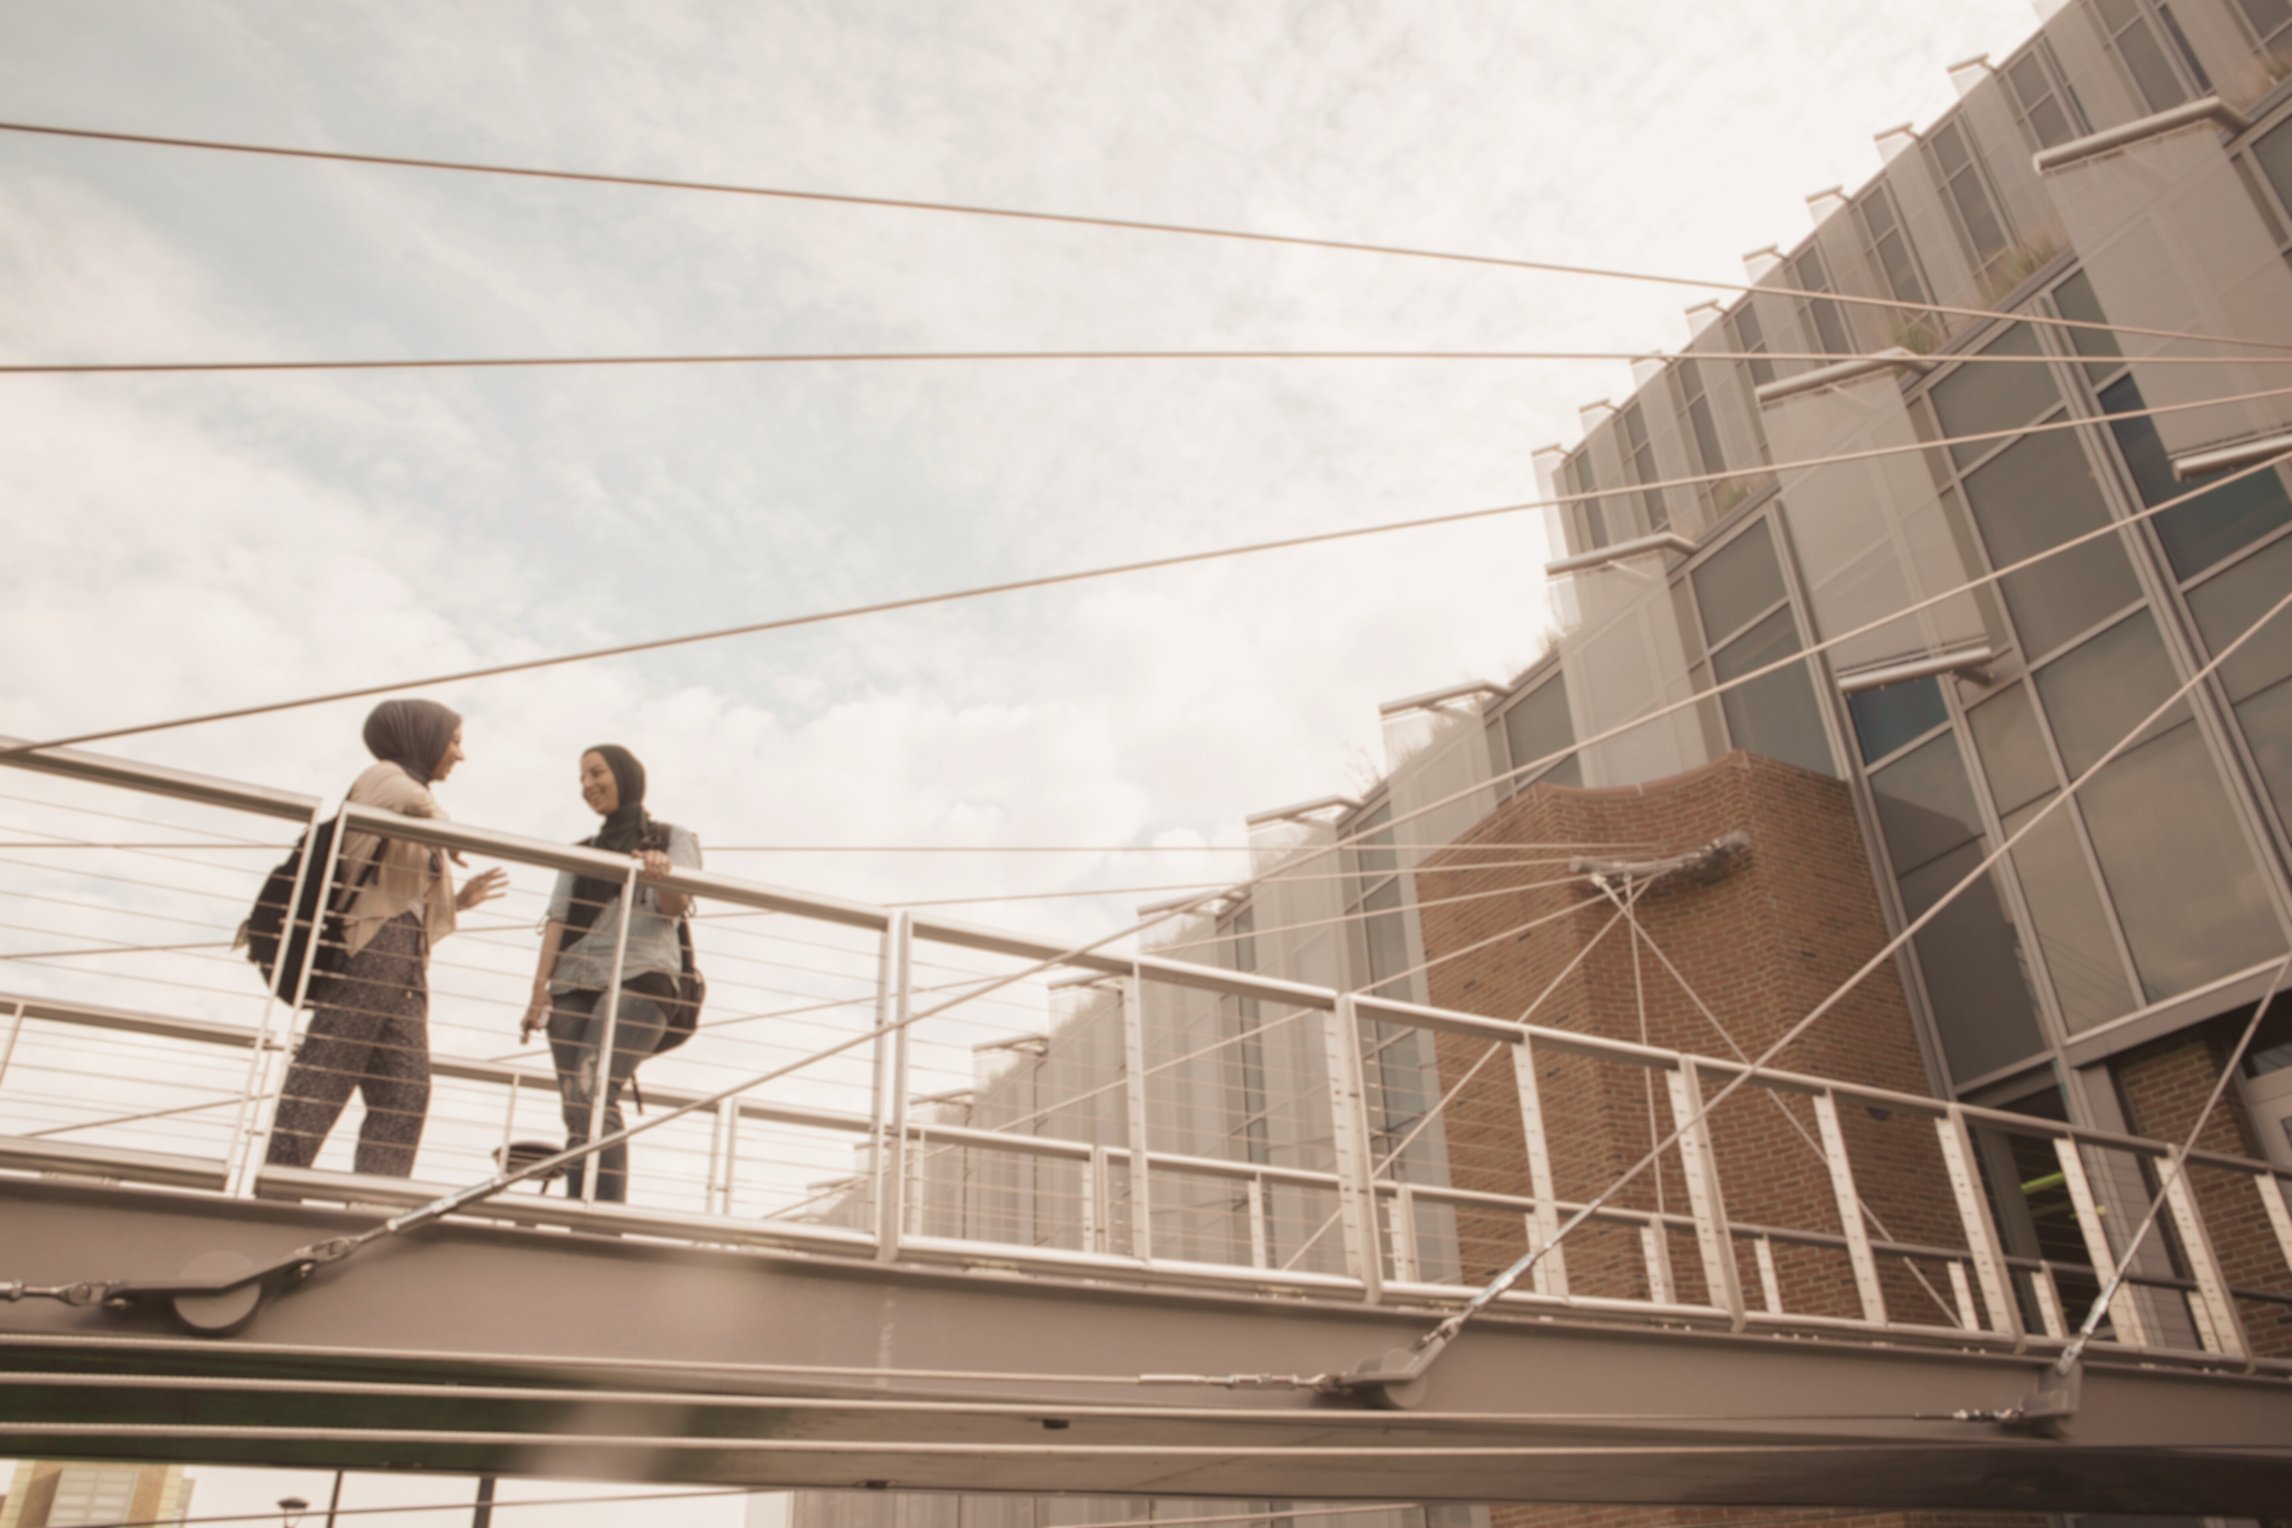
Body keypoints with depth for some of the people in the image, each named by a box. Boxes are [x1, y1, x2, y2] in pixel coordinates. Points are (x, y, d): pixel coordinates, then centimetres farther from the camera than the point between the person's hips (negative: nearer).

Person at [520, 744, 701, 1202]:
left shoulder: (673, 838, 13)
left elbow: (677, 905, -3)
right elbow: (558, 919, 15)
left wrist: (661, 876, -26)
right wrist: (540, 985, -1)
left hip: (638, 978, -5)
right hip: (574, 984, 5)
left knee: (592, 1094, -23)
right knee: (577, 1113, -5)